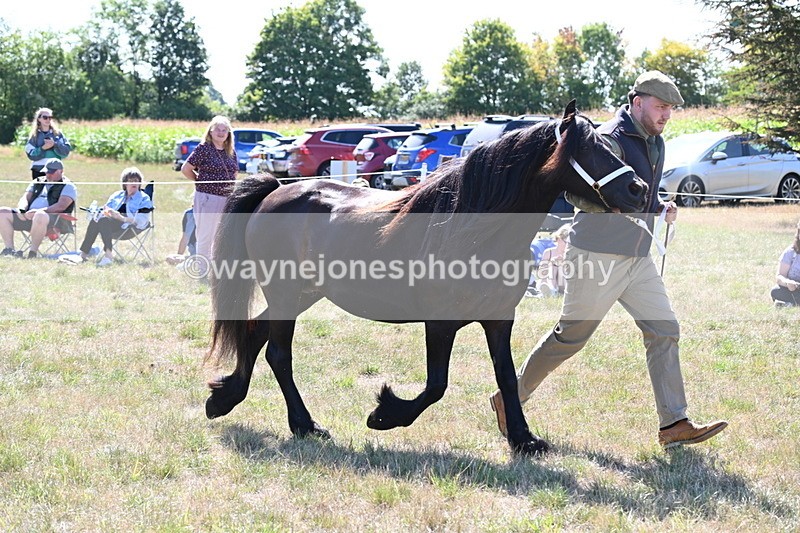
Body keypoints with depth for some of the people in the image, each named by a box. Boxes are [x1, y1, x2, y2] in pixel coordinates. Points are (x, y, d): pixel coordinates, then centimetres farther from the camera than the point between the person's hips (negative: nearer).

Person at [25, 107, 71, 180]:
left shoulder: (58, 133, 6)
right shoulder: (34, 136, 5)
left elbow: (66, 151, -2)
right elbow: (31, 154, -3)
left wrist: (55, 144, -17)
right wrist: (43, 148, -17)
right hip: (38, 171, 0)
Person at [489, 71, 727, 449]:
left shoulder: (655, 143, 14)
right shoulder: (610, 140, -15)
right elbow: (577, 194, -19)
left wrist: (660, 208, 8)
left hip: (637, 256, 8)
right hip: (598, 257, -8)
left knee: (664, 330, 0)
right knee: (571, 336, 1)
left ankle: (674, 424, 2)